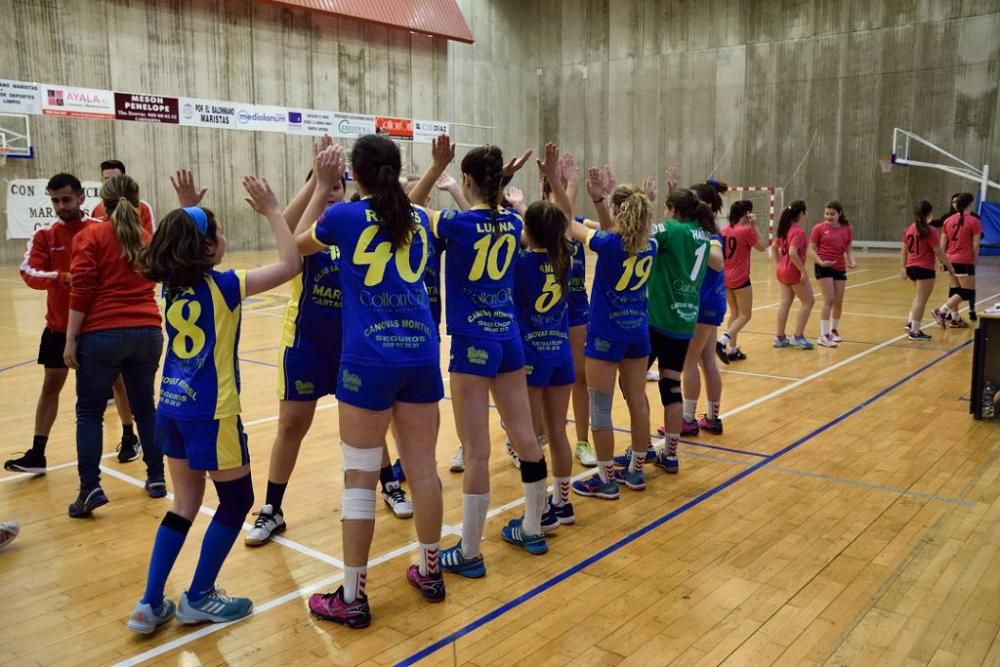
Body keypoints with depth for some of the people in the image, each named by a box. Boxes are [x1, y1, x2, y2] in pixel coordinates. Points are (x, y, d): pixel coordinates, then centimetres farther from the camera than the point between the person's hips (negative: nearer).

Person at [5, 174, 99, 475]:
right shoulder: (44, 235, -2)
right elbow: (29, 273, -13)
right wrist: (64, 277, -31)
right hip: (59, 325, 2)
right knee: (51, 385, 8)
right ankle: (37, 455, 15)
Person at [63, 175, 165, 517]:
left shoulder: (90, 236, 1)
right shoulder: (146, 238, 14)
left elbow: (81, 292, -8)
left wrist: (70, 339, -6)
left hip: (103, 334, -4)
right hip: (147, 332, 4)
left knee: (89, 412, 6)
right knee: (145, 408, 16)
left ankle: (90, 488, -2)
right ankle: (156, 478, 20)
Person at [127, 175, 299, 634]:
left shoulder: (171, 284, 5)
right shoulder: (221, 286, -15)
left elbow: (179, 240, 30)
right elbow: (290, 265, -16)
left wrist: (189, 212, 22)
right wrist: (272, 211, -11)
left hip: (172, 409, 8)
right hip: (210, 413, -7)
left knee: (185, 504, 17)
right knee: (236, 500, 10)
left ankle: (150, 604, 19)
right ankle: (198, 599, 18)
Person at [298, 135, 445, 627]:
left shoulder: (344, 216, -2)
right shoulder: (419, 219, 10)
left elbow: (299, 246, 20)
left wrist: (321, 189, 30)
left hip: (369, 357, -4)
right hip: (421, 354, 5)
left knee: (360, 476, 2)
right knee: (423, 467, 13)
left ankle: (352, 597, 11)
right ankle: (431, 572, 28)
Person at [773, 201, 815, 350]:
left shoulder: (785, 229, 7)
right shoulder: (799, 232, -19)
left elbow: (774, 246, 17)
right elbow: (793, 253, -28)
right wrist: (803, 271, -23)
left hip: (781, 270, 8)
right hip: (794, 272, -8)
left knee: (785, 303, 11)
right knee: (808, 302, 4)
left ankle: (780, 337, 12)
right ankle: (798, 337, 3)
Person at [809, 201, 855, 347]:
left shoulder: (846, 229, 6)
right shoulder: (819, 228, -4)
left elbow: (848, 250, 11)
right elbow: (811, 249, -5)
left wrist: (852, 262, -8)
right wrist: (821, 262, -21)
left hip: (840, 268, 4)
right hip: (824, 267, -4)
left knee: (839, 302, 11)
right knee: (829, 300, -13)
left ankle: (833, 330, 32)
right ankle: (823, 335, -8)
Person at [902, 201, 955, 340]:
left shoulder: (908, 229, 5)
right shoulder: (930, 231, -13)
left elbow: (904, 251, 9)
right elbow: (938, 252, -12)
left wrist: (904, 268, 17)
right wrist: (949, 266, -2)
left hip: (911, 268, 7)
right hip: (925, 269, -6)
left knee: (918, 297, 23)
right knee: (921, 300, 0)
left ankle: (910, 323, 15)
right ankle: (915, 331, 2)